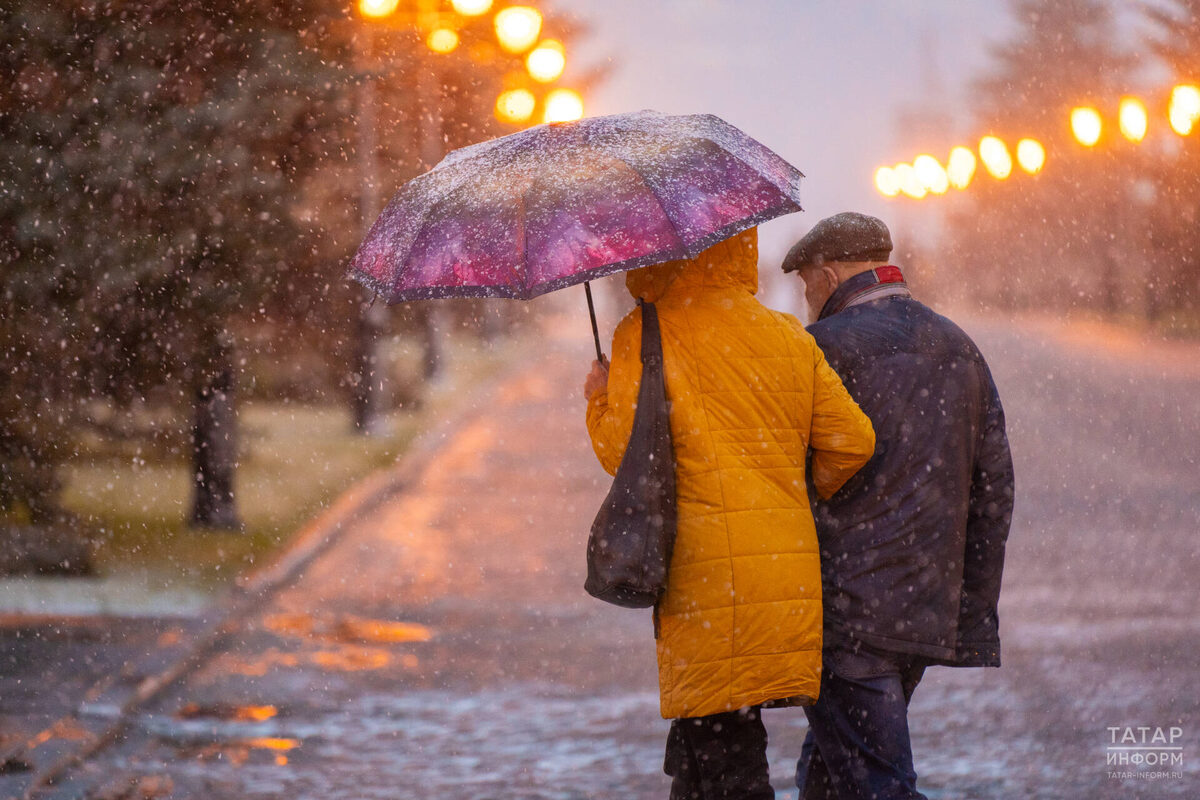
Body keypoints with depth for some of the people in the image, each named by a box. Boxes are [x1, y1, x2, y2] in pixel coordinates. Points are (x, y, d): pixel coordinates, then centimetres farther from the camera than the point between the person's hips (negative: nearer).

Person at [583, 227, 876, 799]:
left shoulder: (644, 335, -4)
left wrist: (599, 401, 11)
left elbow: (626, 451, -9)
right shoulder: (790, 338, 11)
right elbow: (851, 441, 7)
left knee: (723, 754, -4)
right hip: (792, 572, 6)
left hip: (708, 575, -6)